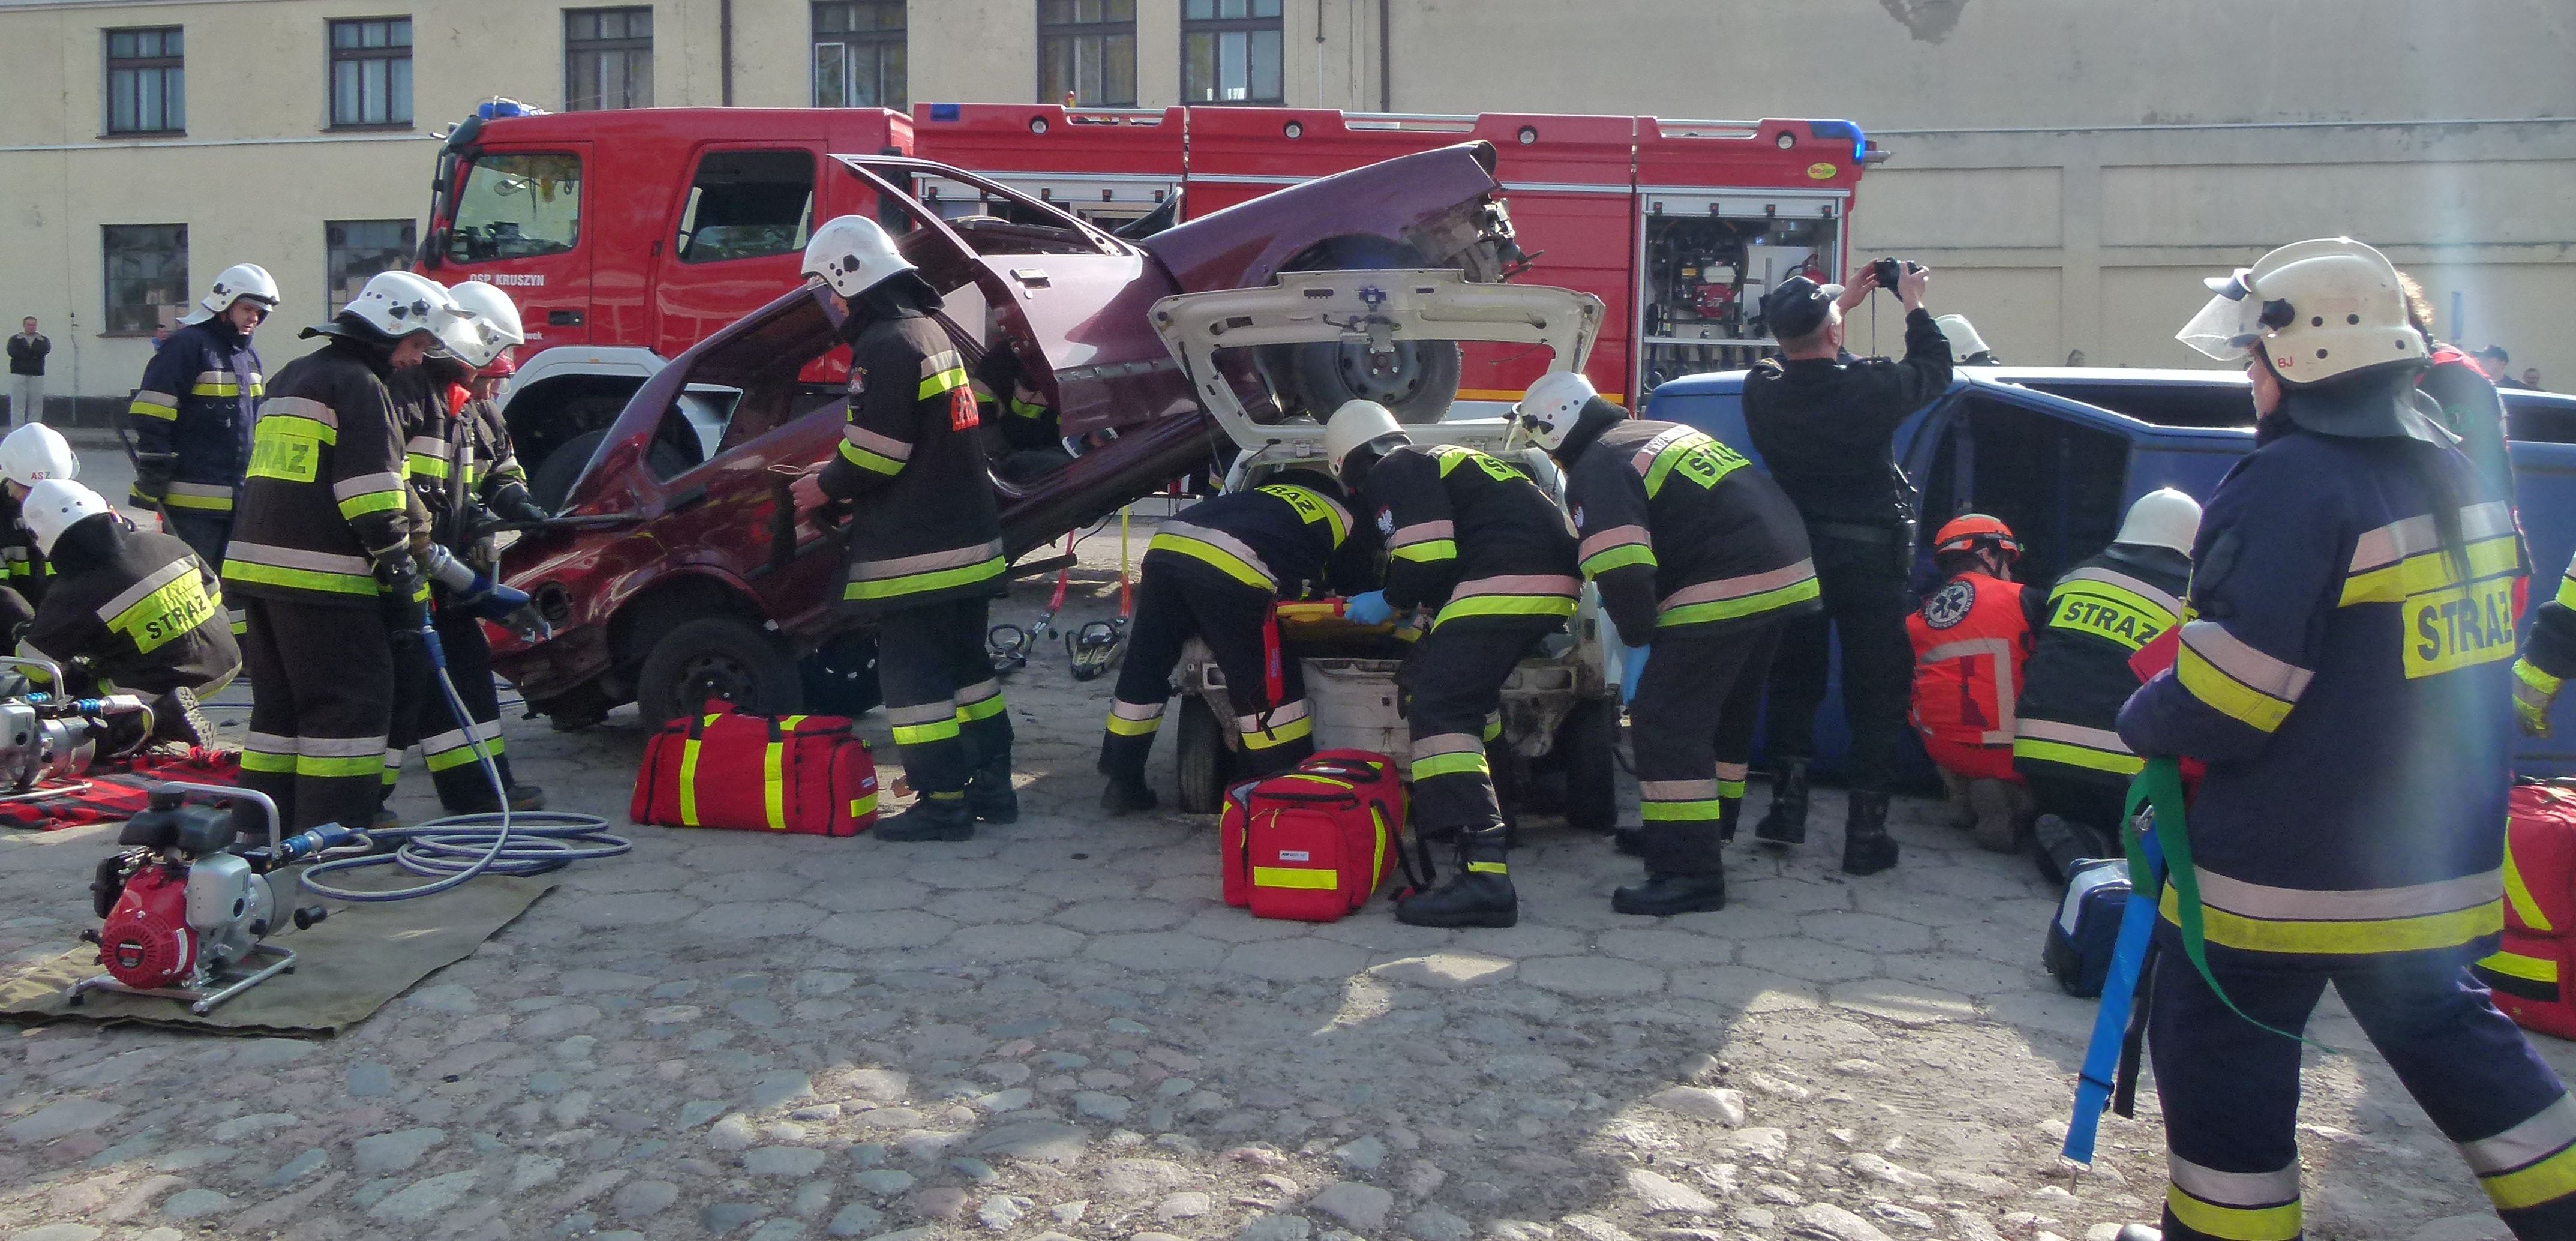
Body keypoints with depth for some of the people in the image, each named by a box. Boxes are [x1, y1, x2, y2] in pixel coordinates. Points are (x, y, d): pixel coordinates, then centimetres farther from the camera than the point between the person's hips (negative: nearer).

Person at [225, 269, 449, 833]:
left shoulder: (291, 377, 23)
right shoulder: (359, 386, -9)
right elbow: (373, 501, -16)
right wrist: (402, 581, -13)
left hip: (259, 565, 10)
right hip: (323, 576, -10)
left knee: (280, 700, 16)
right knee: (351, 701, -5)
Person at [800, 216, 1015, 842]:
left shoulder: (885, 347, -17)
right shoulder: (928, 330, 15)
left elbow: (872, 453, -20)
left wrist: (826, 486, -2)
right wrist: (841, 476, 18)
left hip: (914, 555, -10)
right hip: (967, 539, 10)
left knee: (912, 675, -3)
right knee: (966, 662, 16)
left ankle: (943, 802, 0)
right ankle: (992, 785, 22)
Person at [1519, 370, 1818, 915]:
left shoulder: (1595, 472, -6)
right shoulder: (1663, 434, 24)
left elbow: (1622, 570, -17)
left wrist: (1638, 640, -7)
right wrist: (1642, 605, 37)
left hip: (1724, 594, -10)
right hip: (1787, 575, 10)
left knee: (1666, 720, -6)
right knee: (1726, 712, 22)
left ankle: (1690, 871, -7)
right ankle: (1709, 831, 36)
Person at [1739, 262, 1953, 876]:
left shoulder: (1762, 390, -8)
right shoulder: (1870, 387, -17)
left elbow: (1797, 361, 18)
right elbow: (1934, 370, 5)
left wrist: (1839, 302, 26)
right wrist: (1914, 305, 19)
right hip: (1868, 557, -3)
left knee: (1792, 685, 17)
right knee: (1876, 697, 5)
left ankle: (1786, 807, 19)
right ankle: (1866, 833, 6)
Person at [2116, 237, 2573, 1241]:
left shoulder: (2294, 482, -20)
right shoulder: (2455, 472, 9)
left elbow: (2234, 684, -23)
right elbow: (2452, 655, 17)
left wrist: (2147, 724, -5)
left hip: (2289, 862, -9)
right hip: (2442, 849, 9)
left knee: (2219, 1045, 6)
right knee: (2440, 1022, 25)